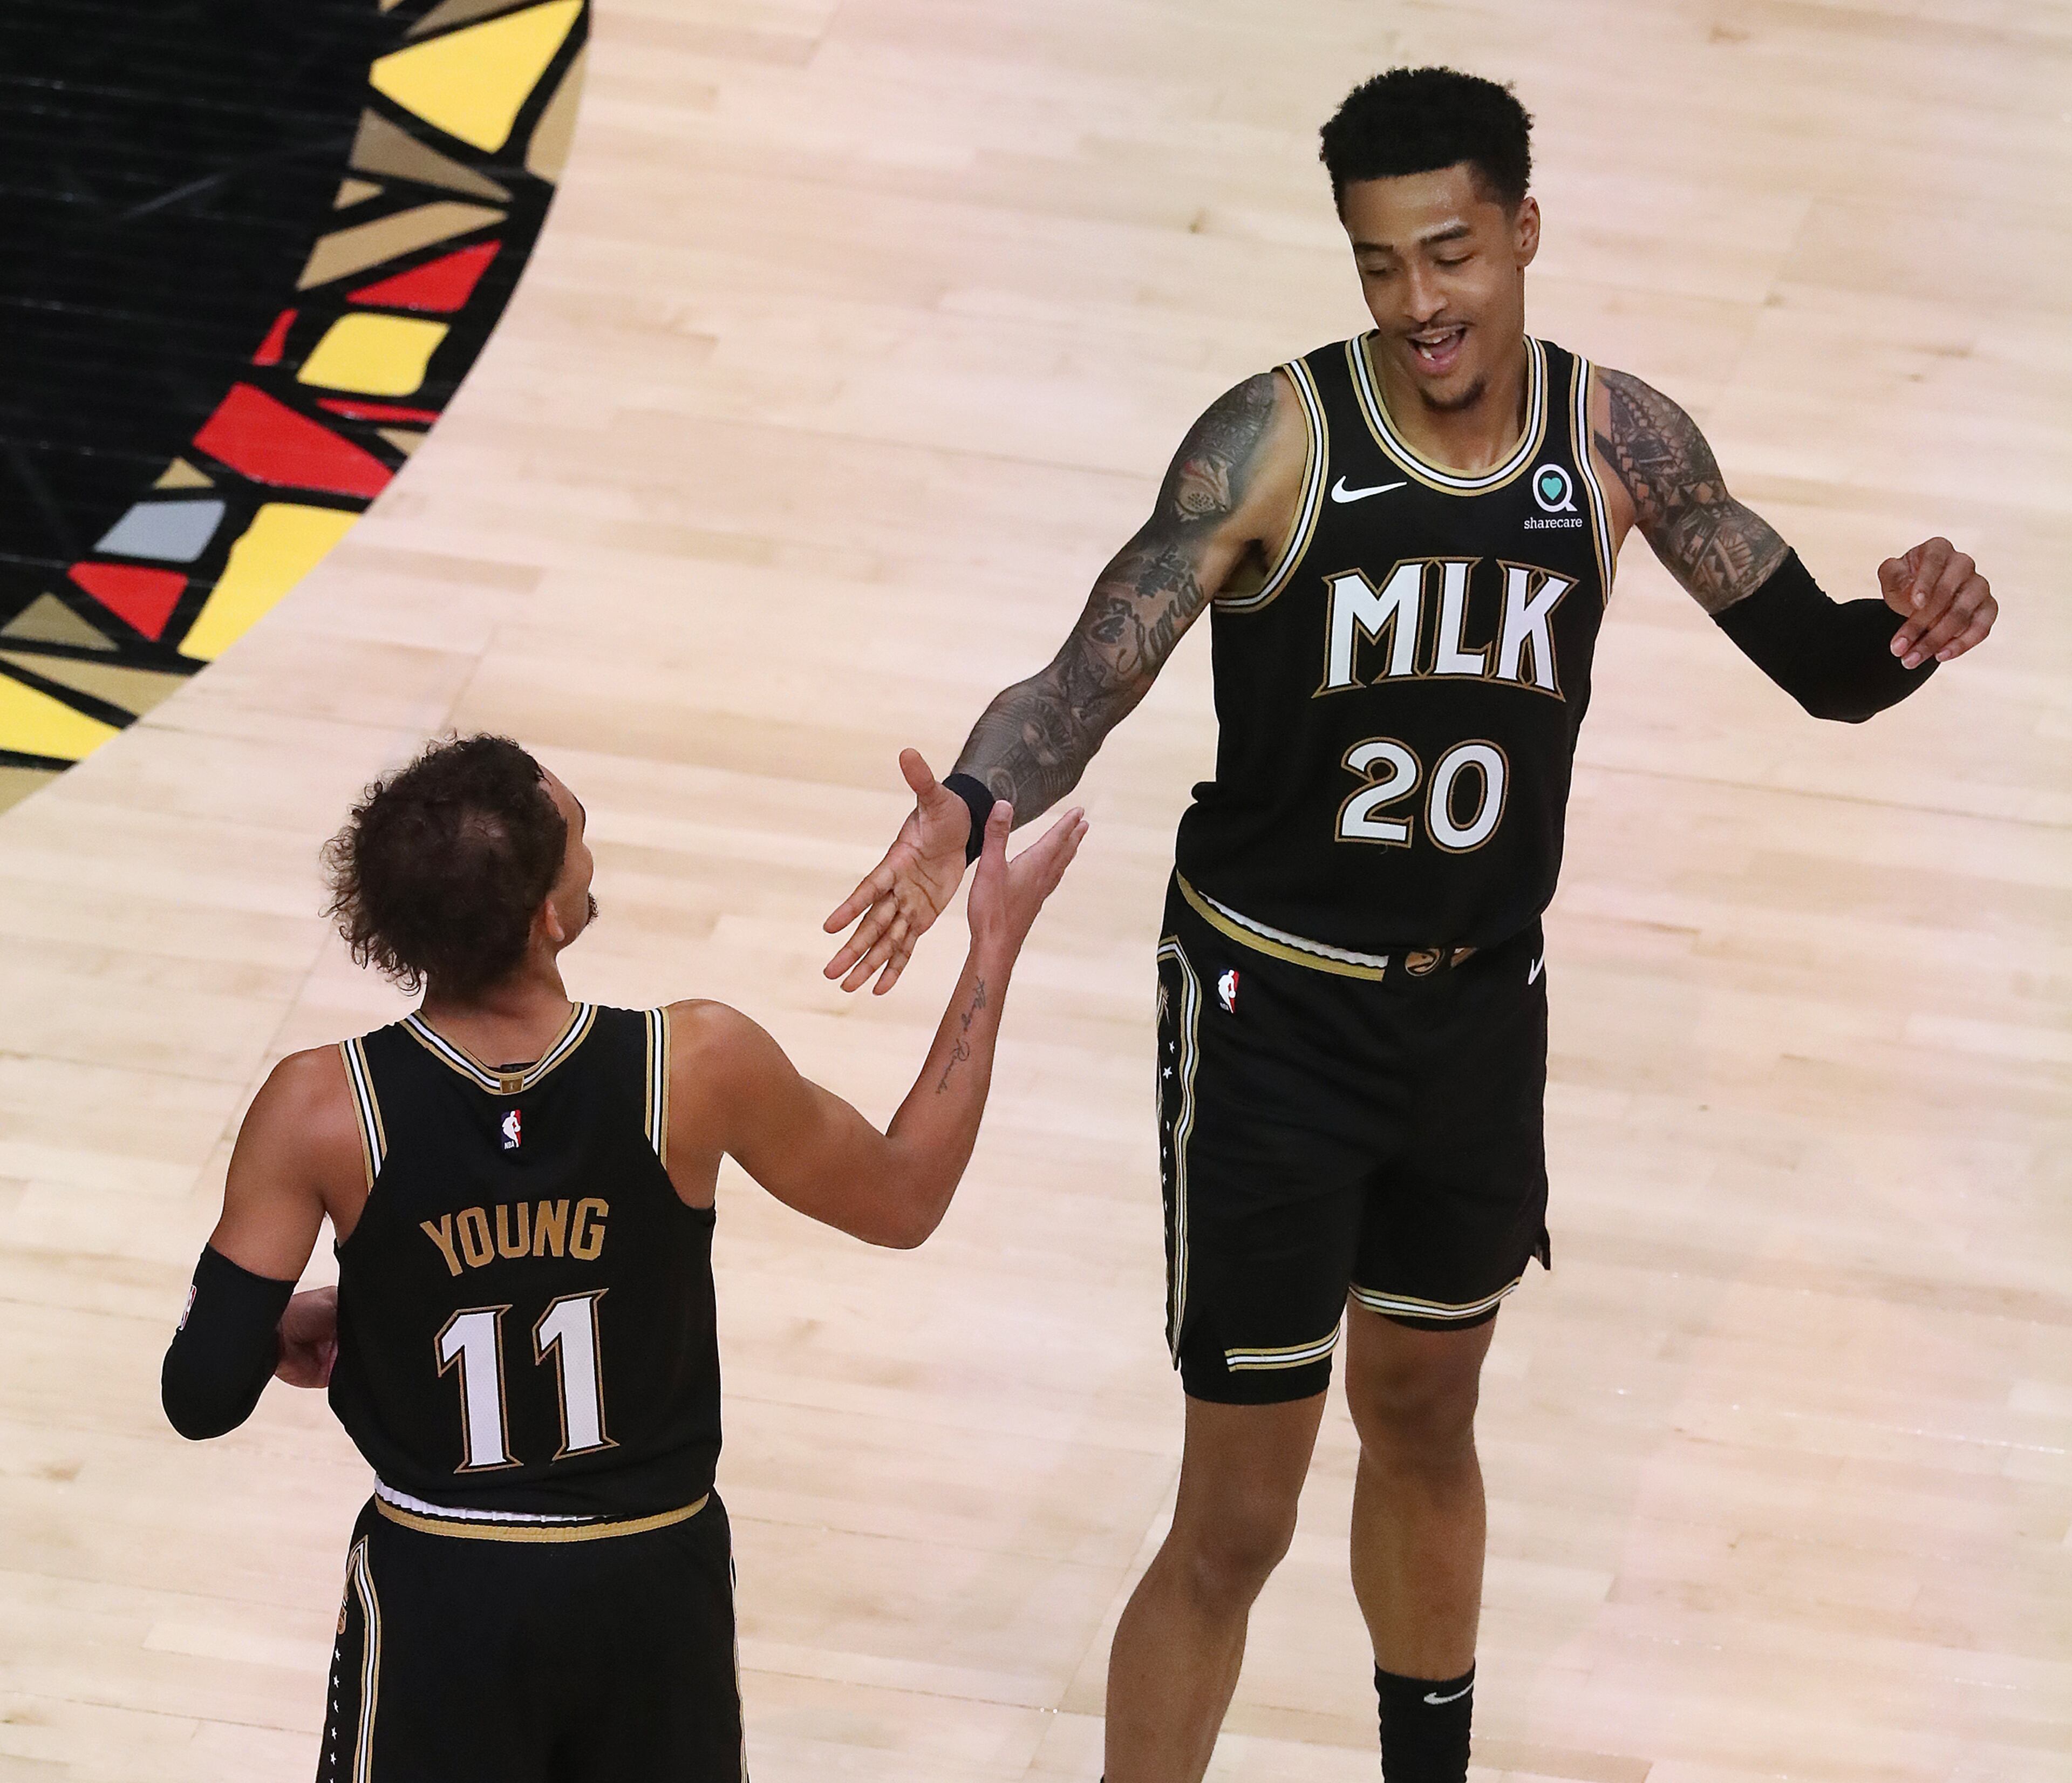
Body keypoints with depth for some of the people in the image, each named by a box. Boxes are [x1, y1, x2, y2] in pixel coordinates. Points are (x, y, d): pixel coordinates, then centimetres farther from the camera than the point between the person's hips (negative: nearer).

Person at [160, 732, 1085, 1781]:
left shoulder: (323, 1110, -20)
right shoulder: (699, 1068, -19)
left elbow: (204, 1397, -15)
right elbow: (905, 1201, 0)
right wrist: (995, 947, 7)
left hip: (439, 1587, -1)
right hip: (657, 1581, 1)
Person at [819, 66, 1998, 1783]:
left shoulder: (1615, 437, -7)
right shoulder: (1275, 441, -19)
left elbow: (1825, 668, -1)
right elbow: (1091, 682, -20)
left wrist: (1913, 623, -24)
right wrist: (966, 809, -41)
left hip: (1483, 1011, 5)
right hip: (1274, 1014, -4)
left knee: (1427, 1426, 25)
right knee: (1236, 1523, -3)